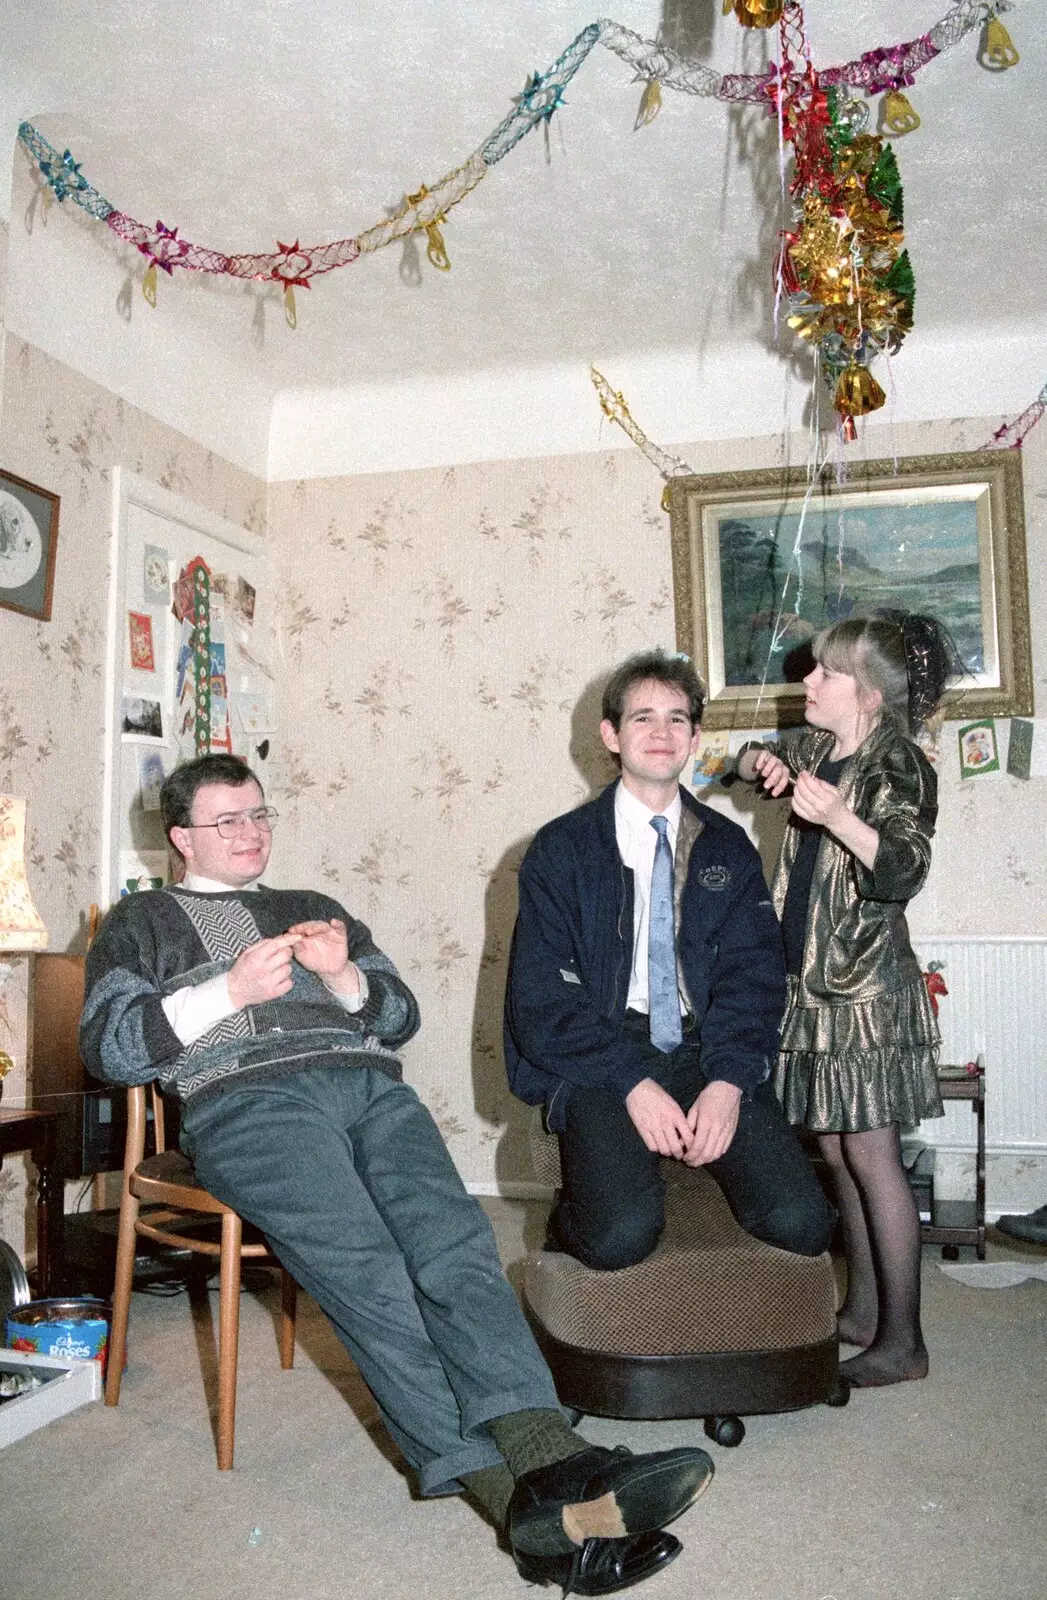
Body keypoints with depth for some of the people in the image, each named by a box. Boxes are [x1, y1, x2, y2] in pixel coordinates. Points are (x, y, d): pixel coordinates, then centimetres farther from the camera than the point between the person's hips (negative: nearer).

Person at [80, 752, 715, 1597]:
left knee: (454, 1243, -27)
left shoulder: (315, 910, 35)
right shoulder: (140, 922, 26)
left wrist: (344, 975, 5)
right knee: (370, 1272, -29)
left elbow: (400, 1016, 27)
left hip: (371, 1087, 3)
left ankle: (550, 1462, -43)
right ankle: (515, 1495, -37)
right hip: (246, 1101, -3)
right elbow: (108, 1045, 9)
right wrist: (229, 992, -2)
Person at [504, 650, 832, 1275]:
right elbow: (541, 996, -5)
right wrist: (632, 1083, -17)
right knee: (622, 1235, -27)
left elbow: (754, 973, 3)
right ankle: (572, 1218, 8)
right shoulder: (561, 849, 3)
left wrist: (729, 1081, -15)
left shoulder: (726, 847, 12)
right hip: (599, 1058, -2)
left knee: (801, 1222, -18)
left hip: (707, 1053, 3)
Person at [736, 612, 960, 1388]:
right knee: (837, 1150, 14)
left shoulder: (900, 768, -13)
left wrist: (838, 818, -42)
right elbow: (757, 761, 30)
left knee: (870, 1154, -3)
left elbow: (904, 870, -27)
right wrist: (762, 763, 6)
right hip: (814, 981, 8)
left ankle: (903, 1342, 9)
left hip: (868, 989, -8)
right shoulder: (817, 748, 9)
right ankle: (863, 1311, 28)